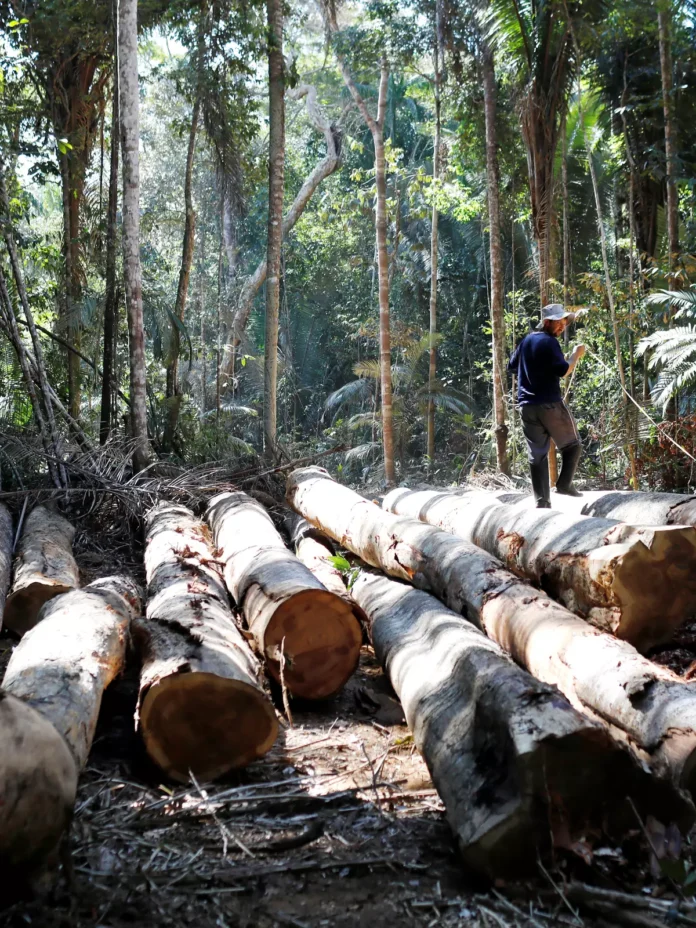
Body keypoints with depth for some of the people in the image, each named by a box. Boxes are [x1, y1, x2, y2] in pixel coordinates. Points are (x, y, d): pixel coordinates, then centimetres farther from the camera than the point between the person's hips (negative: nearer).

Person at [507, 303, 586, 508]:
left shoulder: (526, 341, 15)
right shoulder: (549, 342, -9)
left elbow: (512, 367, 25)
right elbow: (563, 371, -17)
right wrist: (576, 355, -3)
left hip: (526, 405, 7)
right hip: (550, 404, -7)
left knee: (537, 454, 5)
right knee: (572, 445, 10)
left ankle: (542, 500, 2)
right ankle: (564, 483, -2)